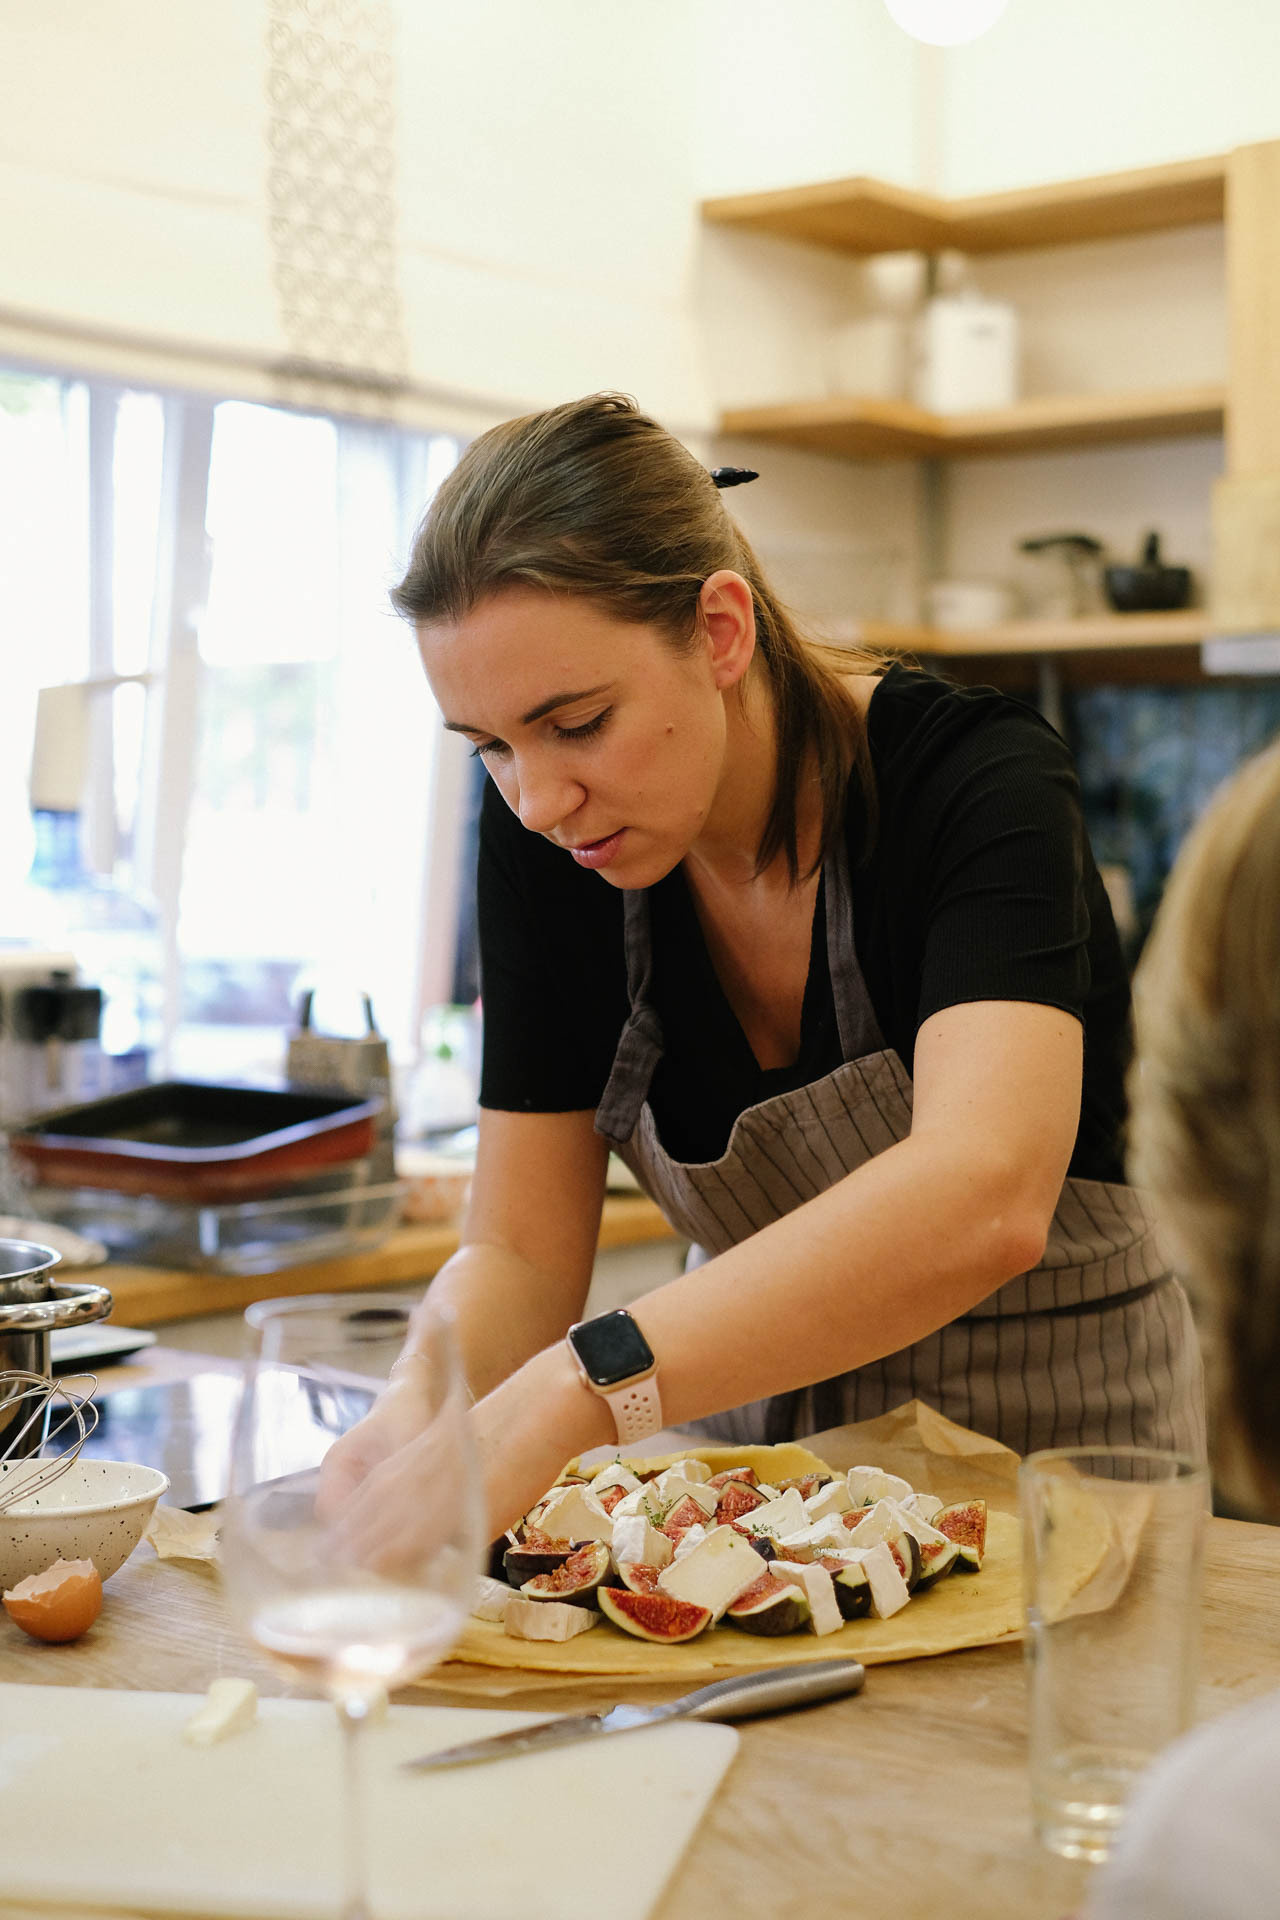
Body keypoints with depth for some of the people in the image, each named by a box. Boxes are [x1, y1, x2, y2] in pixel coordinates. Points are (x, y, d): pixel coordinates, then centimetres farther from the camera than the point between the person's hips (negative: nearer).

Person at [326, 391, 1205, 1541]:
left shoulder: (980, 785, -22)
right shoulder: (543, 833, -9)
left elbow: (983, 1197, -40)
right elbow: (522, 1251, -8)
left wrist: (573, 1396, -49)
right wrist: (415, 1415, -29)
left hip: (1050, 1449, -2)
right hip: (755, 1422, 2)